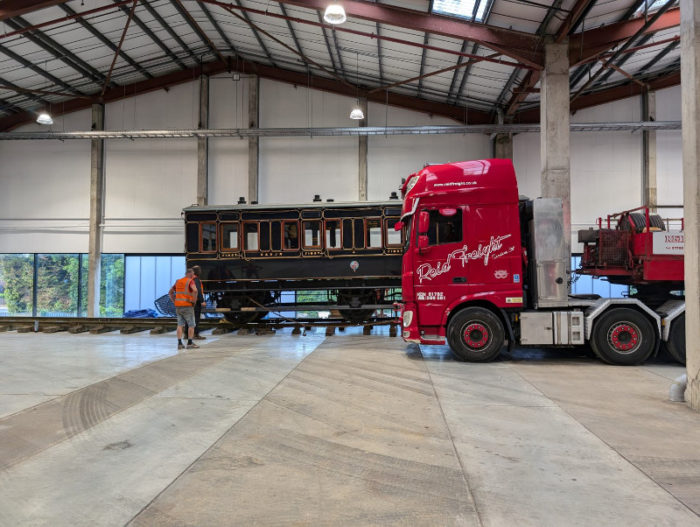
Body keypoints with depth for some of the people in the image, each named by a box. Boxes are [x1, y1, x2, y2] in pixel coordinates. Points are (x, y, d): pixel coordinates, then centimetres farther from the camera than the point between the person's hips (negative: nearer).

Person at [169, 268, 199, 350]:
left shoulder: (178, 281, 14)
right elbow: (195, 290, -28)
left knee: (180, 325, 7)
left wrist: (174, 301, 16)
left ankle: (179, 343, 1)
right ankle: (190, 343, 1)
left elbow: (170, 292, 21)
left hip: (178, 306, 6)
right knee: (191, 325, 3)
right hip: (187, 306, -6)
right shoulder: (190, 281, -9)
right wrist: (194, 300, -14)